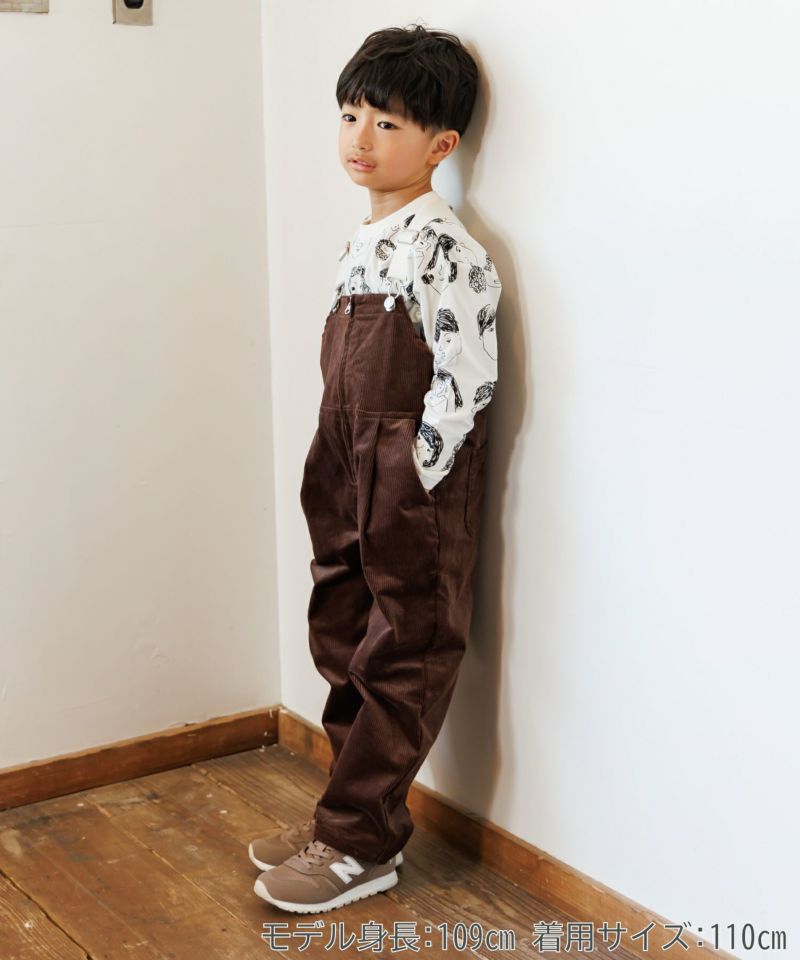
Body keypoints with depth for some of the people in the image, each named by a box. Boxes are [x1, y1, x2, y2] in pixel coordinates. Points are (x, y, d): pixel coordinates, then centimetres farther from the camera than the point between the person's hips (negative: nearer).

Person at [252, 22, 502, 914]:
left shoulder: (444, 247, -15)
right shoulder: (364, 242, 13)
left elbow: (466, 377, -19)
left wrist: (413, 482, -18)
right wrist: (337, 475, 17)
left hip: (416, 489, -9)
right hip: (352, 486, 9)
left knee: (402, 657, 2)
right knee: (342, 640, 14)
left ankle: (358, 843, 10)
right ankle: (356, 816, 28)